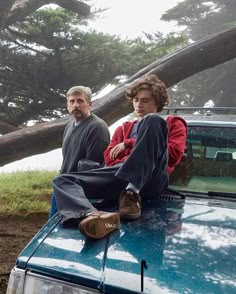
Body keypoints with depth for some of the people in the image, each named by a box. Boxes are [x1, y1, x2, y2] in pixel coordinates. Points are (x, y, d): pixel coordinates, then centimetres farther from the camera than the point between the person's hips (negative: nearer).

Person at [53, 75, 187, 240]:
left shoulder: (173, 124, 25)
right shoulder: (124, 129, 36)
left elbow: (174, 154, 3)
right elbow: (110, 159, 20)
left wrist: (129, 144, 7)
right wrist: (145, 153, 3)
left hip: (152, 179, -4)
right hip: (121, 176, 4)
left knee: (152, 120, -26)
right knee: (62, 181, -12)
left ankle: (131, 193, -36)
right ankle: (92, 216, -47)